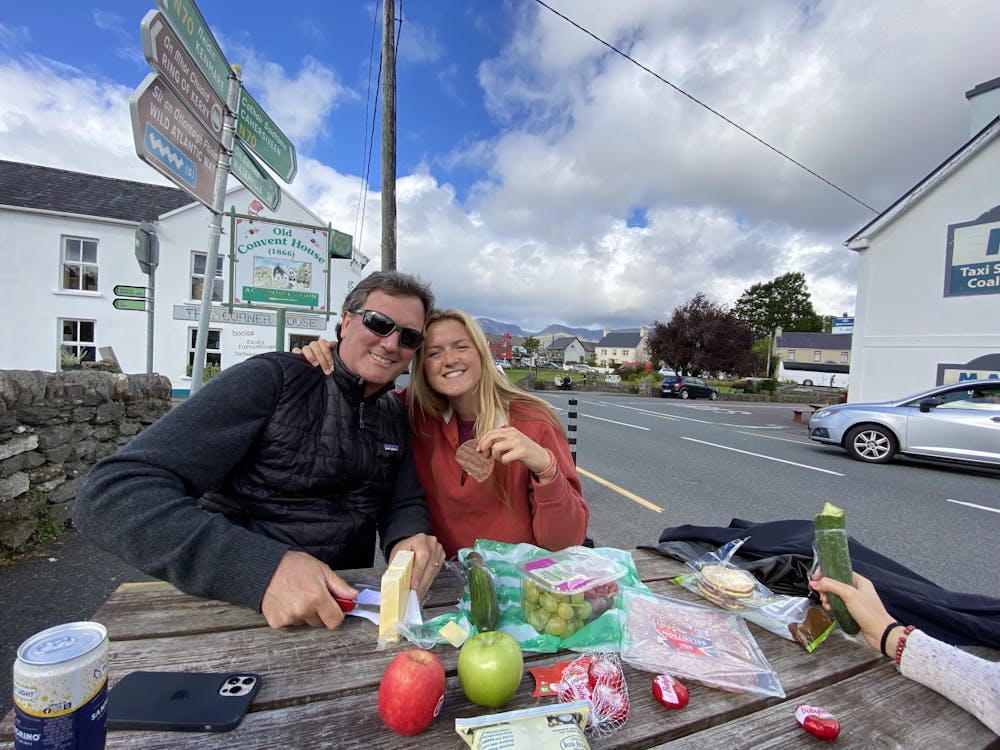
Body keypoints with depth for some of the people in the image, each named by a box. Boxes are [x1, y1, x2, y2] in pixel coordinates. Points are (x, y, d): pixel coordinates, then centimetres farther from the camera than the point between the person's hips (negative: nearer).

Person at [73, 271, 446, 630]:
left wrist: (409, 539, -18)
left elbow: (405, 504, 7)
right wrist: (264, 568, -31)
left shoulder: (395, 415, 6)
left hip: (348, 603, 4)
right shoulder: (271, 379, -13)